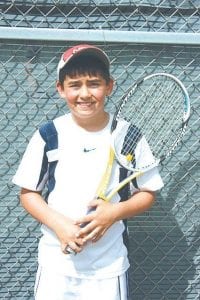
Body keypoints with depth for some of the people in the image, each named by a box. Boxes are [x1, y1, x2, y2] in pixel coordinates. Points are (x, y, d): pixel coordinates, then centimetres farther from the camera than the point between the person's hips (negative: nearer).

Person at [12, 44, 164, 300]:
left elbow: (147, 193, 2)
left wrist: (115, 211, -17)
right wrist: (58, 223, -16)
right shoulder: (48, 135, -5)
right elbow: (28, 193, 1)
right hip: (56, 262, 0)